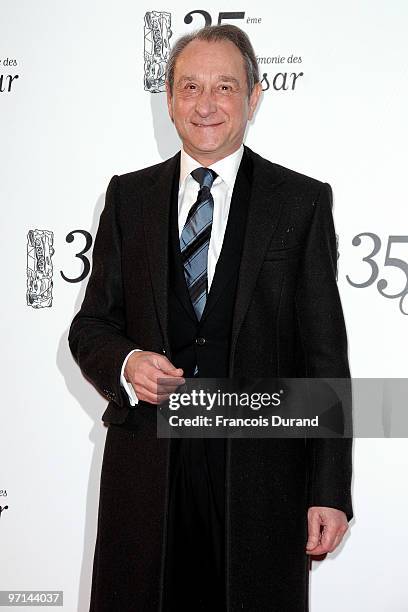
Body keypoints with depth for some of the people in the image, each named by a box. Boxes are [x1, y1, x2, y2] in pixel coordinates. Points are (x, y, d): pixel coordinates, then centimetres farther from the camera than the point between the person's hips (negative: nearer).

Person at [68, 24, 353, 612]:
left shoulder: (302, 201, 0)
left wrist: (330, 492, -7)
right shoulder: (128, 196, 8)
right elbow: (91, 325, 11)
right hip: (146, 461, 2)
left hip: (259, 470, -2)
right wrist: (125, 363, -12)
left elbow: (325, 356, -2)